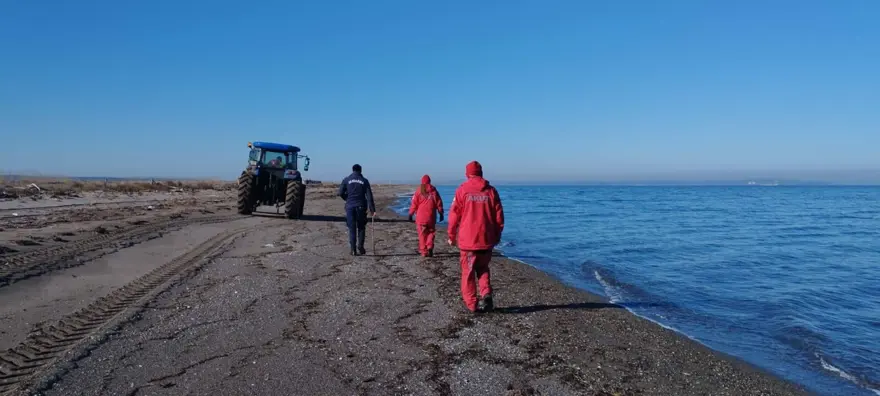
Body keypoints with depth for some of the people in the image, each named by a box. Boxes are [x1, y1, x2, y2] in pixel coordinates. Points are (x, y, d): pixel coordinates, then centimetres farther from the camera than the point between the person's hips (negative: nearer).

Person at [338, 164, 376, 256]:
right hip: (361, 207, 0)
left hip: (350, 206, 0)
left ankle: (353, 250, 3)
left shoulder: (346, 180, 4)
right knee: (361, 228, 13)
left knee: (352, 228, 6)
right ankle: (360, 247, 7)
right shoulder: (364, 181, 3)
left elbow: (341, 193, 0)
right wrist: (372, 210, -4)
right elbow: (369, 196, -3)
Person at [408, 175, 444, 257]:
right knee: (431, 233, 13)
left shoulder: (419, 191, -2)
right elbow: (439, 203, 5)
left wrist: (411, 214, 5)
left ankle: (424, 251, 5)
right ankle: (430, 248, -3)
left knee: (422, 234, 5)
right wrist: (441, 213, 13)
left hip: (421, 217, -1)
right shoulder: (434, 191, 3)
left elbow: (414, 203, -2)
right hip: (431, 217, 1)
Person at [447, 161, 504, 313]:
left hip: (467, 239, -3)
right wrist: (497, 236, 17)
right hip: (486, 240, 3)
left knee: (468, 272, 8)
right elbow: (499, 216, 6)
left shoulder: (462, 190, -4)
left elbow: (454, 214, -4)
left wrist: (451, 235, 6)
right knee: (483, 269, 19)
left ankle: (472, 304, 11)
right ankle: (486, 295, 1)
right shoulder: (491, 191, 3)